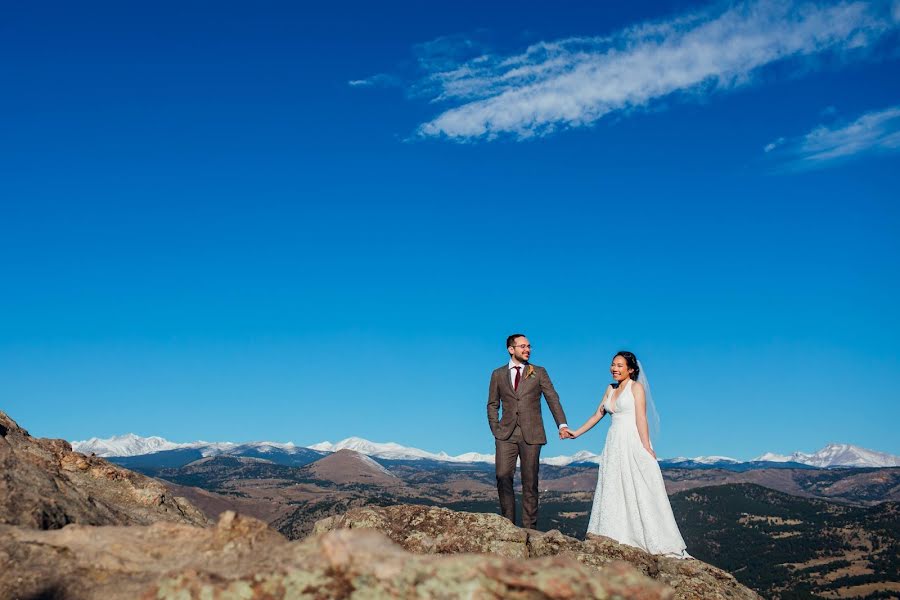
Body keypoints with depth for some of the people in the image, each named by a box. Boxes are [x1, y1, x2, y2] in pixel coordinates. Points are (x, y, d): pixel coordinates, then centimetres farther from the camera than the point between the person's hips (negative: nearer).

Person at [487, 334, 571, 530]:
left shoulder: (539, 372, 8)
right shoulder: (498, 374, 11)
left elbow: (553, 399, 2)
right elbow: (492, 405, 14)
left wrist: (562, 425, -10)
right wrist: (496, 430, 3)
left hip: (531, 434, -1)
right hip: (506, 435, 1)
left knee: (530, 482, 1)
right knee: (503, 477, -7)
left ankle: (529, 527, 7)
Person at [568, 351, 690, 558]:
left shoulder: (636, 387, -3)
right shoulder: (610, 389, 16)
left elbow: (641, 418, -11)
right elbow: (598, 414, 24)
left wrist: (647, 448, -19)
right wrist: (576, 433, 27)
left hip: (633, 443, -7)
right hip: (614, 445, 7)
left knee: (639, 492, -7)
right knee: (613, 493, 3)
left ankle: (652, 541, -3)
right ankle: (618, 539, 5)